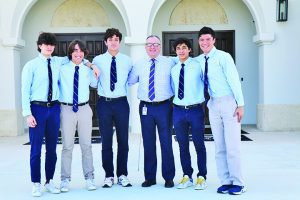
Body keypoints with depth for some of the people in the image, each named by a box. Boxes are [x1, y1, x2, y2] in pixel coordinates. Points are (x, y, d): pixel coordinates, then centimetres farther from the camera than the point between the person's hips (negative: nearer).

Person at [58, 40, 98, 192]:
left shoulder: (88, 70, 7)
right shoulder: (62, 69, 1)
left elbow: (95, 84, 19)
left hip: (84, 109, 2)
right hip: (67, 109, -2)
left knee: (86, 145, 8)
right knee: (67, 146, 3)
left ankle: (89, 178, 17)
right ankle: (65, 179, 13)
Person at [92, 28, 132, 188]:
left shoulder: (127, 61, 6)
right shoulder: (97, 60, 4)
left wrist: (124, 89, -2)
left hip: (121, 103, 1)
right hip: (104, 103, 0)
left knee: (123, 140, 6)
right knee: (106, 141, 5)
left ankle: (122, 175, 18)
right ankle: (108, 175, 17)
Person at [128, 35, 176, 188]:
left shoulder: (169, 63, 3)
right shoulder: (139, 65, 9)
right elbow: (129, 81, 14)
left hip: (164, 106, -2)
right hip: (145, 108, 2)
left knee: (166, 142, 3)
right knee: (148, 143, 8)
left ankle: (169, 178, 15)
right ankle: (150, 177, 19)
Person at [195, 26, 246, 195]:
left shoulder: (223, 57, -6)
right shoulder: (198, 60, 9)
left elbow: (234, 80, -10)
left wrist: (240, 104, -13)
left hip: (229, 102, -5)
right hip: (213, 104, 5)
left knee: (232, 145, -4)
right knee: (219, 146, 7)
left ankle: (237, 183, 5)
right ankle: (225, 181, 15)